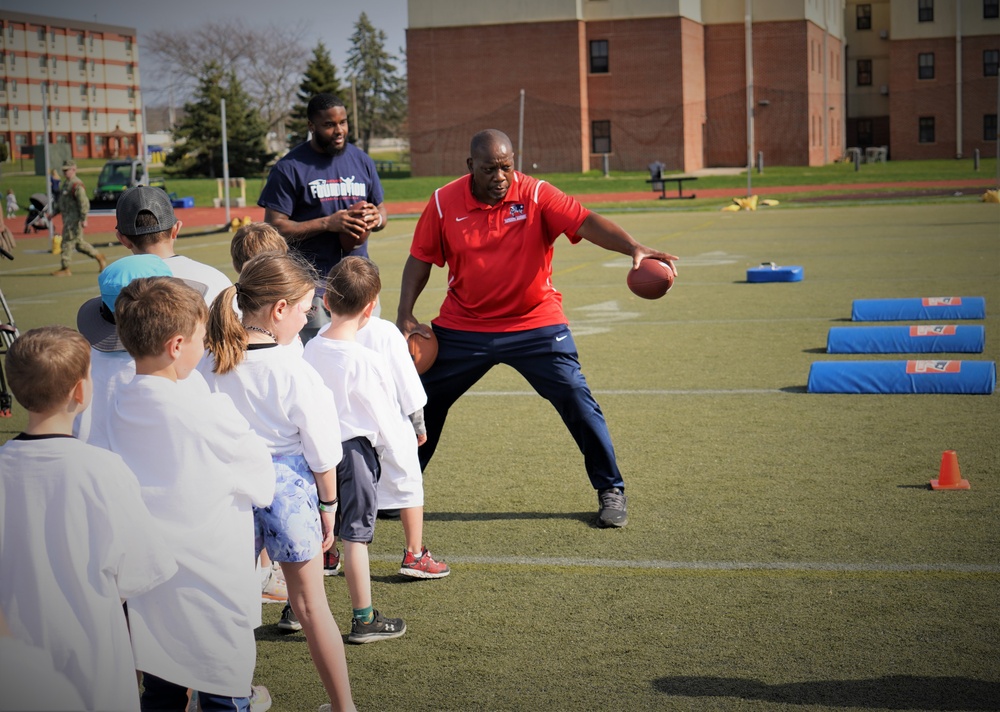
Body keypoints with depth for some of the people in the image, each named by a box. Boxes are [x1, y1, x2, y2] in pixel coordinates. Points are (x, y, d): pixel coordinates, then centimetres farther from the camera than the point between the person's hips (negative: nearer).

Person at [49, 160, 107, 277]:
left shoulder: (77, 185, -15)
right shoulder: (66, 183, 17)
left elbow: (84, 203, -21)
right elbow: (61, 201, 26)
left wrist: (84, 219, -24)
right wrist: (54, 212, 20)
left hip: (74, 219, -10)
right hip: (67, 218, 10)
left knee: (67, 242, -7)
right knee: (79, 243, 14)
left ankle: (65, 269, -2)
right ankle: (99, 257, 23)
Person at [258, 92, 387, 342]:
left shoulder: (362, 161, 12)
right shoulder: (289, 168, -5)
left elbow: (381, 210, 21)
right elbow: (275, 227, -9)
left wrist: (376, 218, -4)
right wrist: (328, 223, -19)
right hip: (314, 282, -5)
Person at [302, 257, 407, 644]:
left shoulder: (310, 349, -1)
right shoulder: (365, 361, -18)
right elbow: (384, 412, -9)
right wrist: (406, 441, 9)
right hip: (355, 449, -6)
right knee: (355, 535, 2)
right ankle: (364, 619, 12)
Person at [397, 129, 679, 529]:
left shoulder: (536, 195, -13)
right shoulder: (444, 203, -7)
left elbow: (586, 223, -26)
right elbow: (421, 259, 3)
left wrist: (633, 248, -43)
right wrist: (405, 315, -4)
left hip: (536, 325, -2)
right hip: (463, 328, 2)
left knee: (576, 399, -11)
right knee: (424, 402, 8)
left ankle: (611, 491, 6)